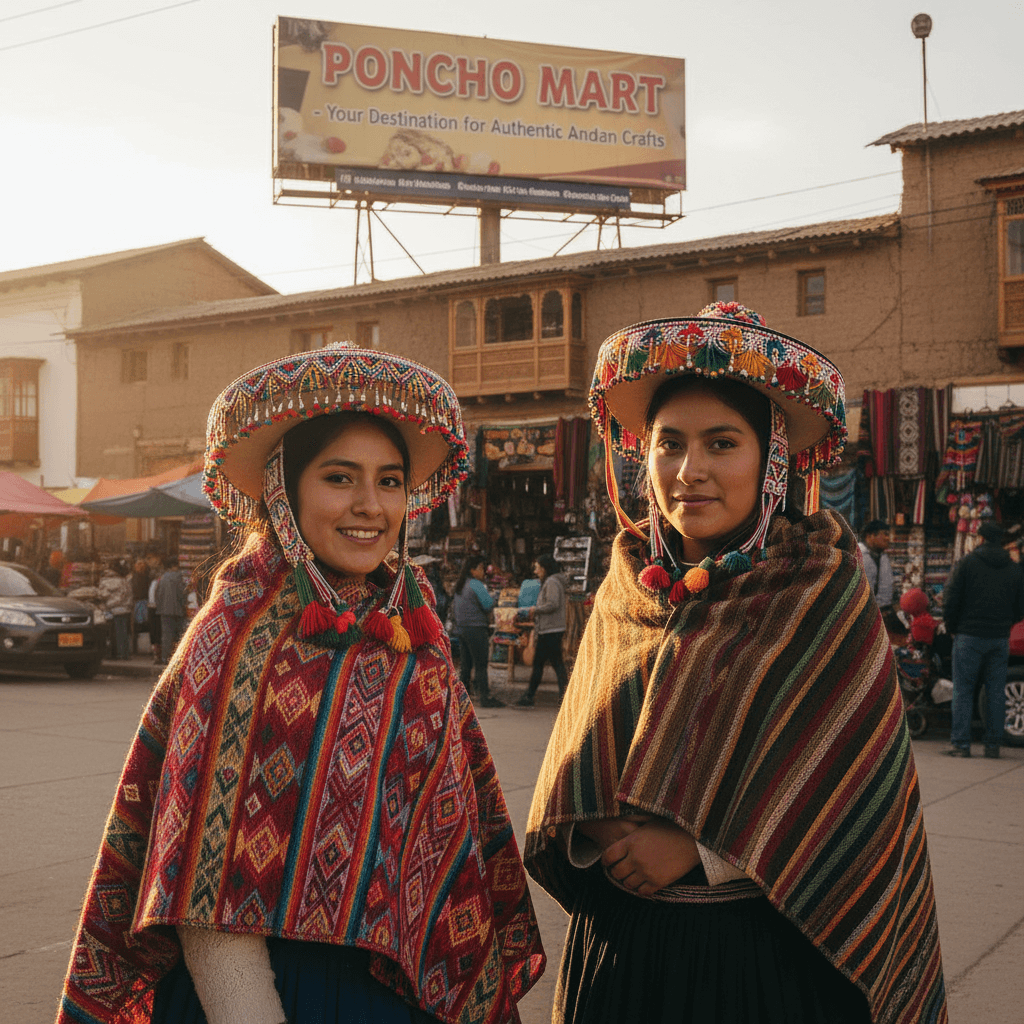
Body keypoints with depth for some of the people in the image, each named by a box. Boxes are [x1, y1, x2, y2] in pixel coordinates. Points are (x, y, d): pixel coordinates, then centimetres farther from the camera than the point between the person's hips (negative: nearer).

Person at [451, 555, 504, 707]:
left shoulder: (459, 585, 14)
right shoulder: (476, 585, -12)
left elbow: (454, 607, 19)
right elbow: (489, 604, -16)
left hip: (461, 628, 8)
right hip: (475, 628, -8)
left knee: (464, 664, 13)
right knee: (480, 665, -6)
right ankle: (485, 697, -5)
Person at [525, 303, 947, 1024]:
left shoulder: (825, 591, -6)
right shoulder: (626, 591, 5)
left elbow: (852, 780, -11)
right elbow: (576, 757, 7)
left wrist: (701, 846, -16)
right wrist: (600, 827, -14)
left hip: (769, 946, -3)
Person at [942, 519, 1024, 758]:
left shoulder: (966, 563, -4)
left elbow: (950, 600, -7)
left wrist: (952, 628, 7)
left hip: (969, 637, -3)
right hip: (1000, 639, 3)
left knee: (963, 690, 1)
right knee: (996, 692, 8)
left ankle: (960, 744, -2)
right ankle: (993, 744, 10)